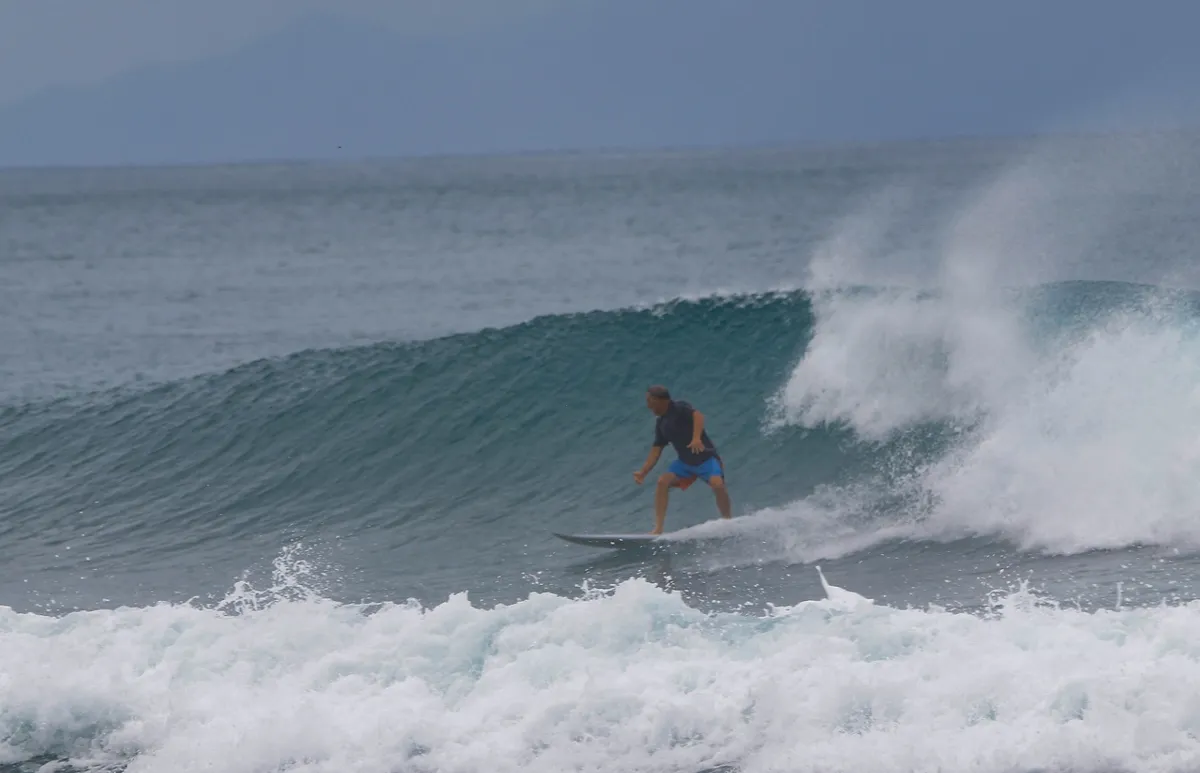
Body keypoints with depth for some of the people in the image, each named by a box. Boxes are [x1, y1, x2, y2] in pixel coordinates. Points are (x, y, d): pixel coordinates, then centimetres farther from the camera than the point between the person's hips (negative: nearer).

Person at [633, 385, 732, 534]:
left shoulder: (679, 408, -13)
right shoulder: (661, 424, 8)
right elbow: (656, 450, 9)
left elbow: (698, 415, -30)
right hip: (685, 462, 7)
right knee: (663, 481, -14)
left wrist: (697, 438, -47)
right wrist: (643, 472, -3)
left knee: (717, 484, -30)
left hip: (706, 456, -7)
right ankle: (658, 529, -15)